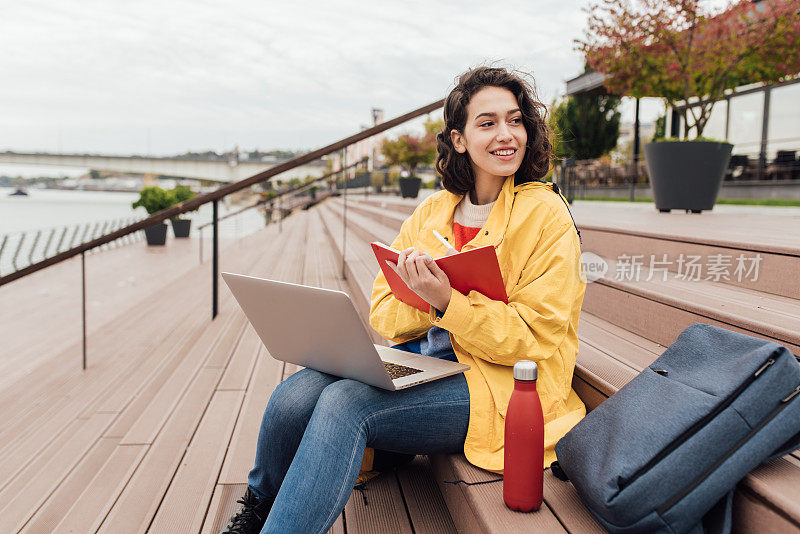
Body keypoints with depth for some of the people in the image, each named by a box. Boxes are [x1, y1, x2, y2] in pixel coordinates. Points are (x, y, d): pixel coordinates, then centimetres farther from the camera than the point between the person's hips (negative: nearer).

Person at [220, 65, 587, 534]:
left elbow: (535, 337, -12)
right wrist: (418, 298, -15)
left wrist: (447, 302, -24)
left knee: (345, 403, -27)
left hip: (504, 385, -5)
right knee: (296, 394, -18)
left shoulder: (546, 214, -5)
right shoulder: (432, 212, 10)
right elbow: (382, 314, 8)